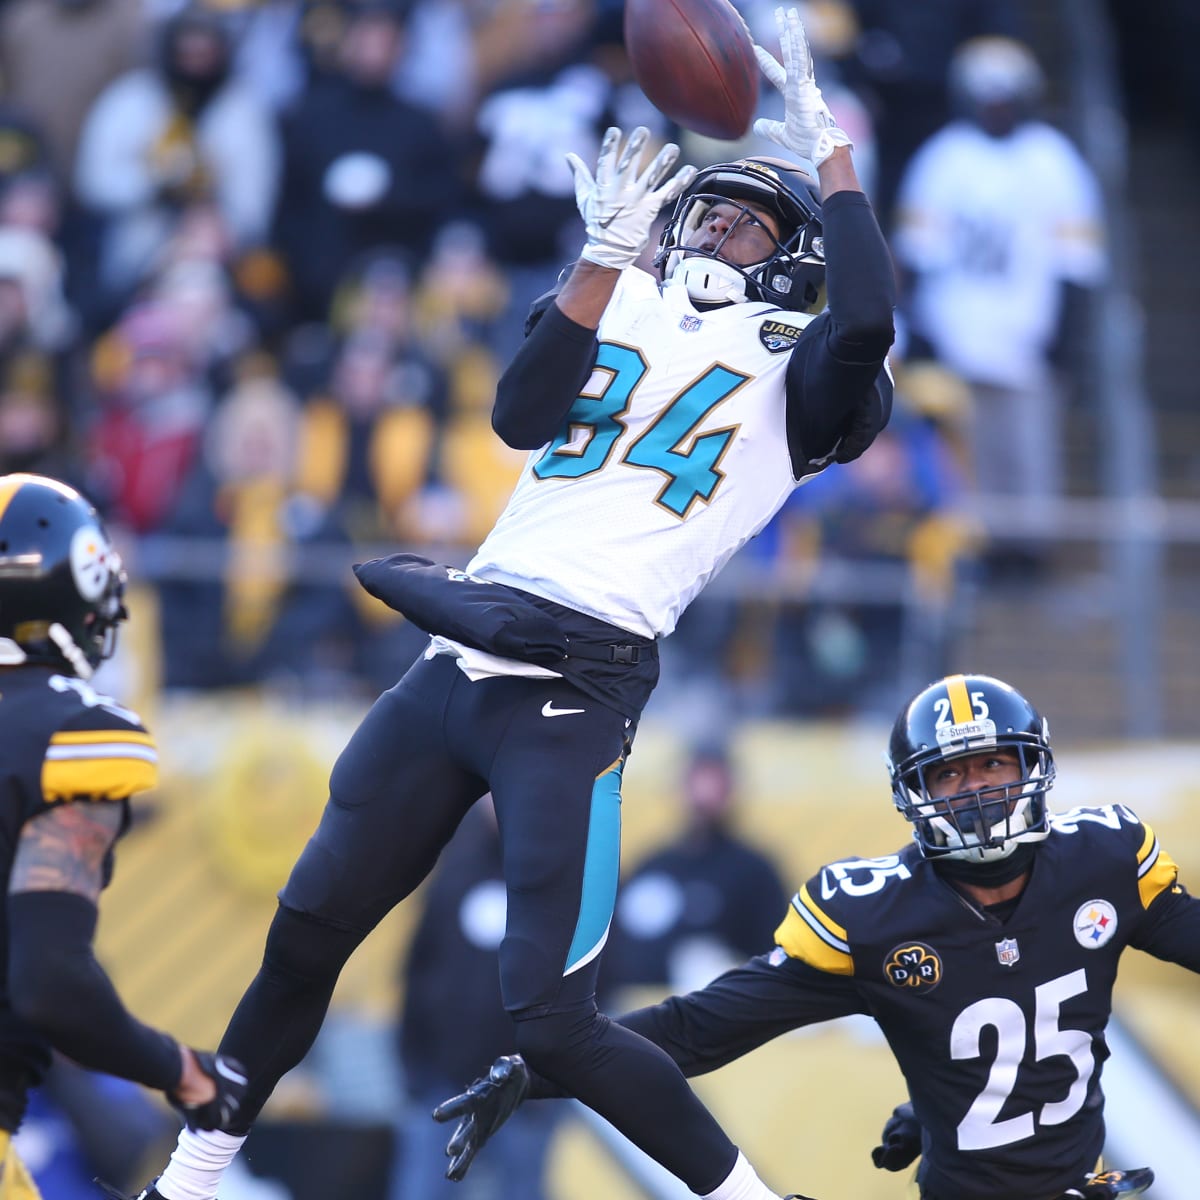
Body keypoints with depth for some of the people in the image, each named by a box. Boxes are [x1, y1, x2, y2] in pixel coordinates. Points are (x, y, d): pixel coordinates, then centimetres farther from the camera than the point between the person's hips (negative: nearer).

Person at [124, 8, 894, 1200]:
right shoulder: (621, 308, 17)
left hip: (573, 696, -5)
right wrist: (605, 254, -10)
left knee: (551, 1021, -12)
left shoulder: (790, 369, 3)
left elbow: (866, 326, -20)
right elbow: (520, 416, -1)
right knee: (303, 938, 11)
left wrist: (828, 152, -14)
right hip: (451, 667, 5)